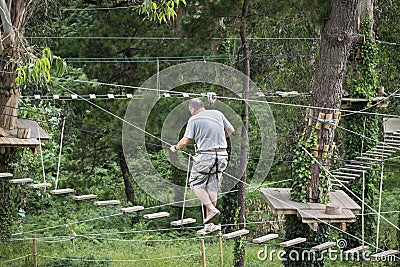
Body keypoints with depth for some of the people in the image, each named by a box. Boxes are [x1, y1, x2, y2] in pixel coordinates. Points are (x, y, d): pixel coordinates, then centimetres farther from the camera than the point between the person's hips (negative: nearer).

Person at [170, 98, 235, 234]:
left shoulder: (194, 120, -5)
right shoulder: (218, 114, 9)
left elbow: (185, 141, -5)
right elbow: (231, 130, 20)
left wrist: (175, 148, 15)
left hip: (205, 156, -5)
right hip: (222, 155, 5)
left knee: (196, 184, 11)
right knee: (212, 187, 10)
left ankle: (211, 208, -8)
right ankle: (209, 224, 10)